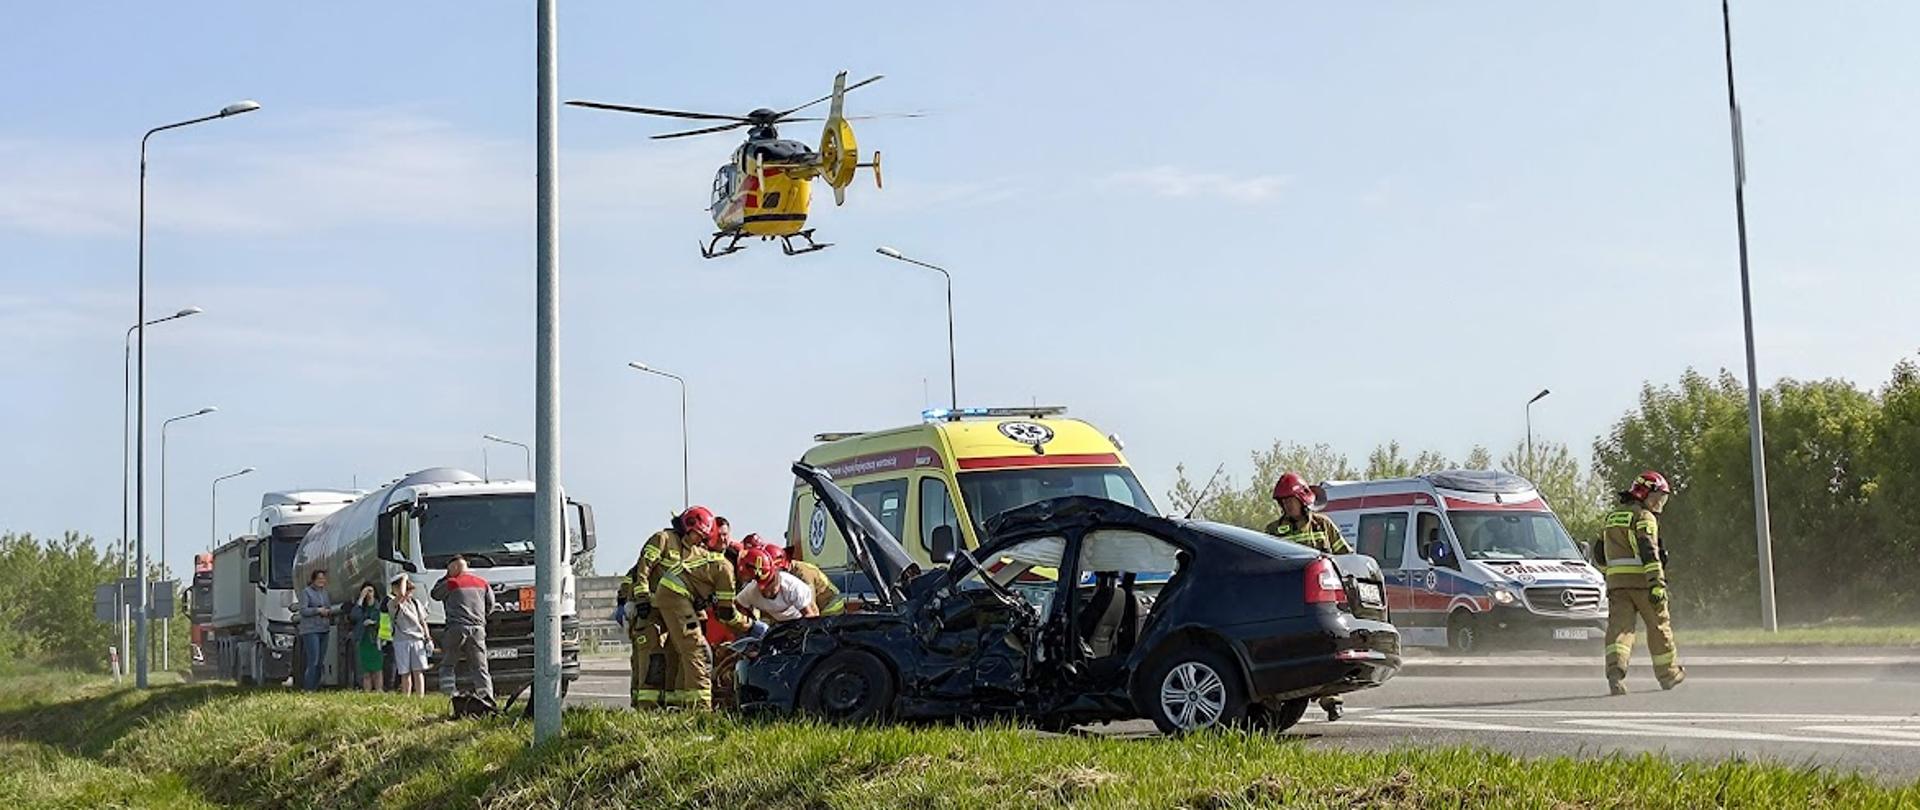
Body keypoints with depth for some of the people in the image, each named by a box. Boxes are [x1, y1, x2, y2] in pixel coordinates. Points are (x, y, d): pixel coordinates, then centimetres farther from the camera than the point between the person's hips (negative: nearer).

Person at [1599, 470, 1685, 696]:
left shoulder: (1612, 517, 19)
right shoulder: (1644, 517, -4)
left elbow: (1600, 554, 25)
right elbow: (1649, 551, -17)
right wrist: (1656, 583, -23)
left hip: (1616, 582, 5)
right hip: (1641, 580, -5)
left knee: (1619, 627, -6)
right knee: (1659, 626, 12)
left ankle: (1615, 671, -28)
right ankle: (1668, 674, 24)